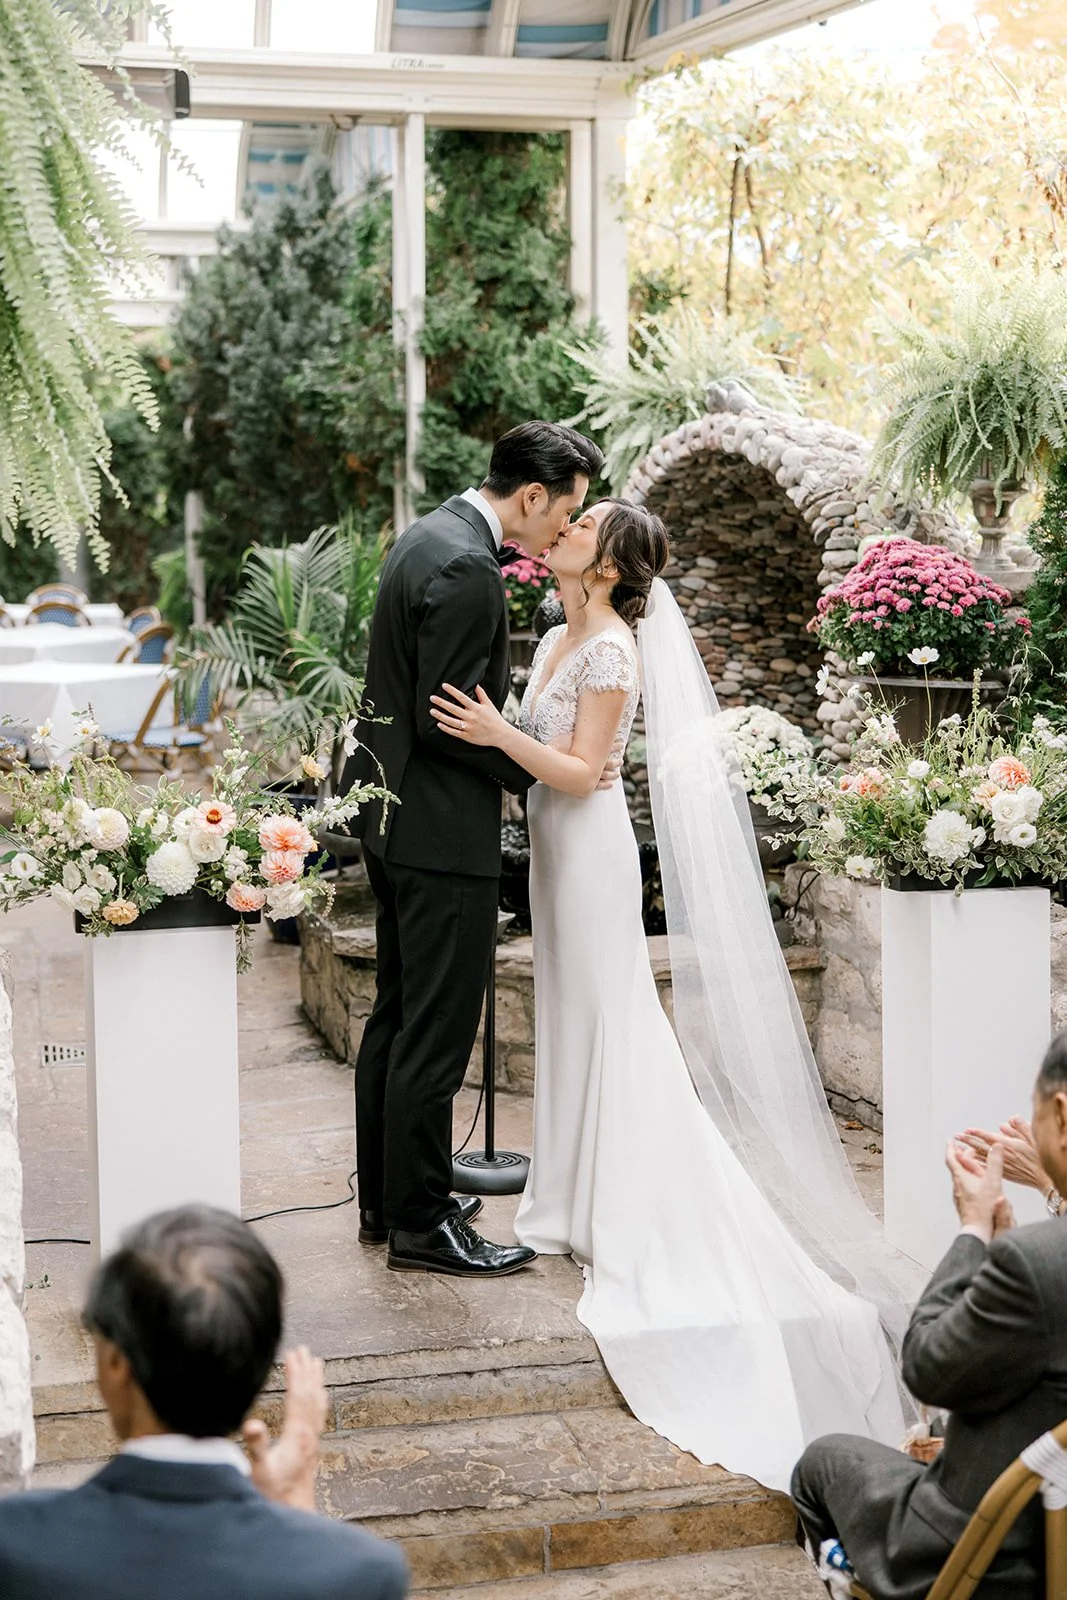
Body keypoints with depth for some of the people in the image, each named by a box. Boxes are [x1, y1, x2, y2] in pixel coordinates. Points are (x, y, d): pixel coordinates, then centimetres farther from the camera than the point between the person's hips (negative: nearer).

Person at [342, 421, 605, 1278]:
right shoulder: (467, 568, -20)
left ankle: (385, 1198, 28)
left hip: (396, 819, 11)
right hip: (443, 829, -11)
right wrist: (542, 770, -10)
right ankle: (420, 1222, 6)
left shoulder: (429, 537, 12)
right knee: (436, 1031, -3)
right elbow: (447, 719, -22)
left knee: (397, 1018, 17)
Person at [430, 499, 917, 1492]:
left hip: (589, 844, -9)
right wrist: (485, 730, 7)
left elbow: (580, 771, -20)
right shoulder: (557, 640, 11)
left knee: (604, 1020, -3)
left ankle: (616, 1218, 6)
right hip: (554, 840, 9)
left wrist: (499, 734, -28)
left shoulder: (614, 650, -16)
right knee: (573, 1019, 13)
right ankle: (580, 1196, 24)